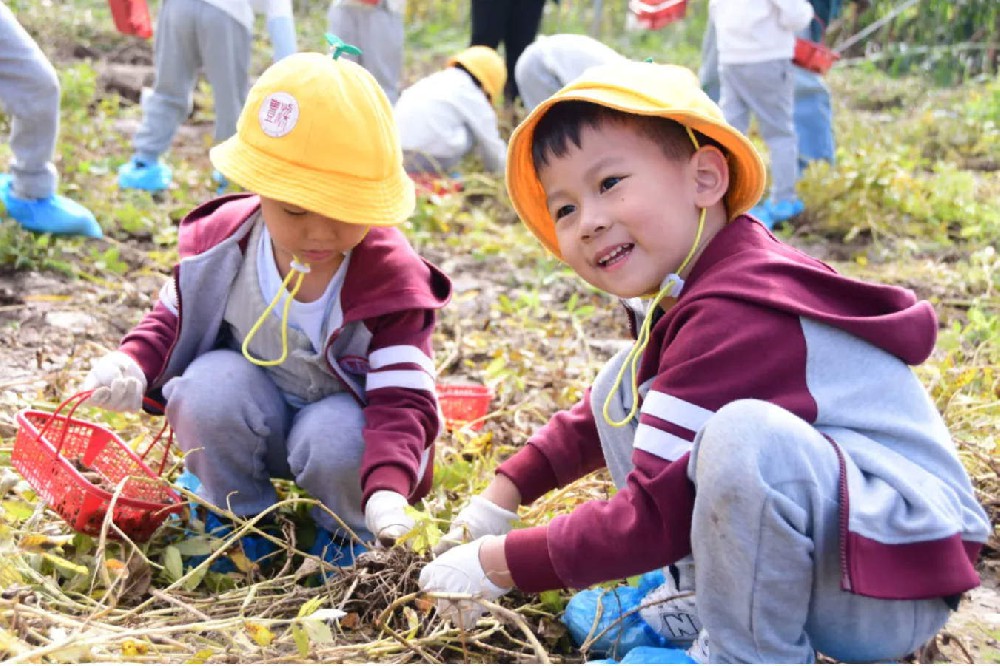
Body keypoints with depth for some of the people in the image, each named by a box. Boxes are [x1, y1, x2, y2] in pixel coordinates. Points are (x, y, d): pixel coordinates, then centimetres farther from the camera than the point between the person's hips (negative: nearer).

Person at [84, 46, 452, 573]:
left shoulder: (391, 279, -24)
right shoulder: (222, 240, -16)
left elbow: (403, 400, -28)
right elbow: (173, 317, 3)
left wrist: (388, 489, -47)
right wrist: (131, 362, -21)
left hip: (348, 415, -2)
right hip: (253, 418, 3)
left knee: (339, 440, -37)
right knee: (210, 385, -30)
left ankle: (347, 530, 2)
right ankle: (239, 517, -1)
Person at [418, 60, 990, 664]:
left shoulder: (736, 319, -26)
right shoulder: (687, 293, 6)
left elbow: (654, 517, -25)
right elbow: (598, 419, 21)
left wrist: (500, 565, -14)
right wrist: (500, 499, 13)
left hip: (896, 588, -10)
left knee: (745, 436, -39)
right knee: (625, 385, 7)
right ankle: (703, 608, 7)